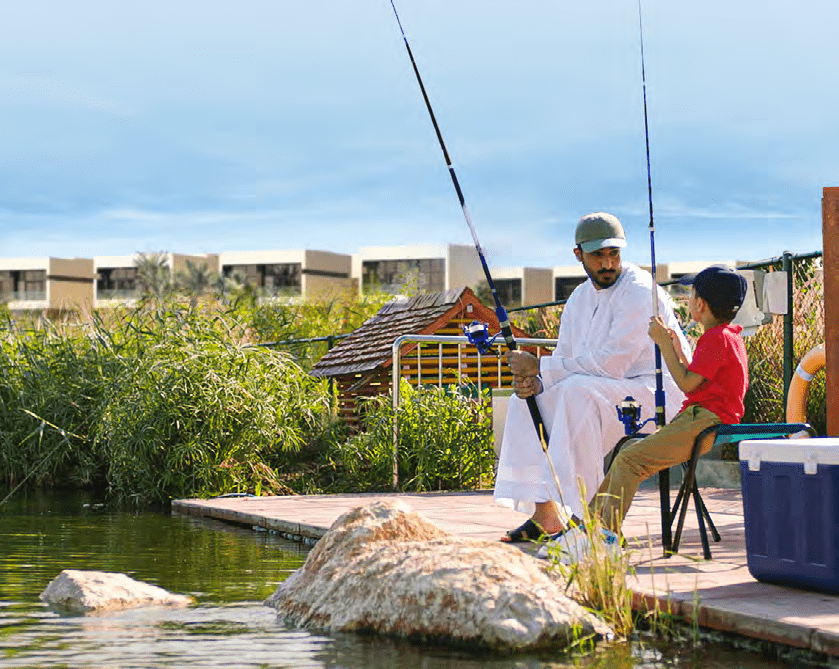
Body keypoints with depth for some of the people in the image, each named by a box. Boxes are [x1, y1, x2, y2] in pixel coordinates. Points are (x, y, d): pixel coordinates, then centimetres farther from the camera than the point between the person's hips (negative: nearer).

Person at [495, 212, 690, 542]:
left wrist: (539, 366, -21)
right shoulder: (580, 297, 10)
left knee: (579, 390, -34)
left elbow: (611, 364, -25)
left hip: (656, 391, -9)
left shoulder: (639, 290, -17)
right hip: (605, 391, 9)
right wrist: (533, 381, -14)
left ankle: (578, 513, -32)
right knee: (526, 400, -5)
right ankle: (544, 509, -13)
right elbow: (565, 360, 10)